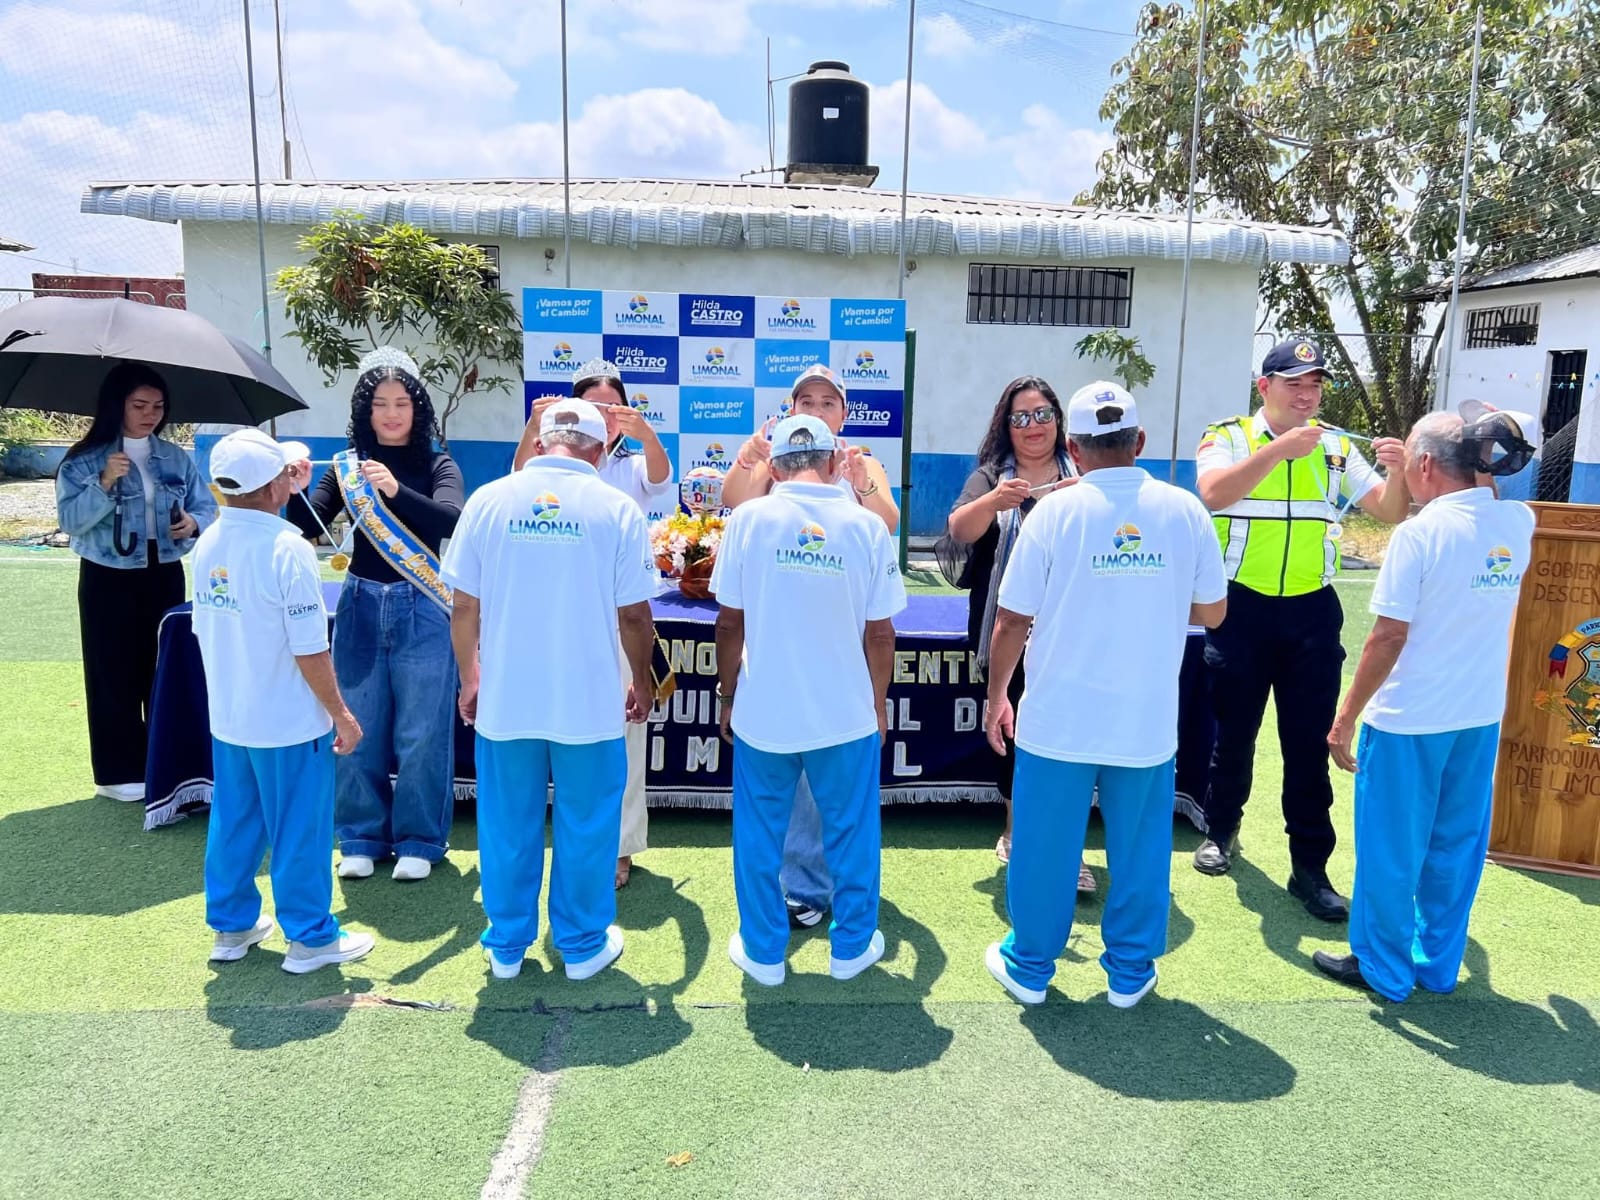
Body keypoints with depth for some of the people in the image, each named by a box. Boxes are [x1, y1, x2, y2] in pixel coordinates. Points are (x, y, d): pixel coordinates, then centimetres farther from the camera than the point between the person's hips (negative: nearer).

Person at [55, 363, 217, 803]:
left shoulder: (176, 458, 5)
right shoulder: (84, 460, -5)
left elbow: (208, 507, 6)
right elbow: (70, 519, -13)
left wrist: (194, 523, -16)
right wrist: (105, 482, -25)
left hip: (165, 577, 3)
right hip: (108, 581, -3)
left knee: (164, 669, 8)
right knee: (115, 675, 2)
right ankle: (120, 772, 10)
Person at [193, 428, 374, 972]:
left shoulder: (208, 544, 1)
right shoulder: (288, 548, -22)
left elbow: (205, 630, 10)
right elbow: (310, 650, -21)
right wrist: (342, 714, -11)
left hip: (228, 719, 7)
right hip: (289, 723, -7)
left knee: (233, 824, 19)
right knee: (299, 831, 6)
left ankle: (232, 926, 34)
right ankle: (310, 937, 19)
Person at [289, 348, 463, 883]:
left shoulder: (437, 464, -2)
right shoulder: (347, 465, 5)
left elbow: (451, 522, -19)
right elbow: (310, 527, 0)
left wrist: (396, 489, -32)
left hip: (420, 611, -2)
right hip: (360, 608, 3)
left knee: (421, 732, 3)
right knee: (359, 729, 10)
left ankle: (419, 840, 18)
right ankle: (362, 837, 25)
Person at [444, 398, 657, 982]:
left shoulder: (488, 499, -3)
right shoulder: (617, 508, -8)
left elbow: (464, 607, -1)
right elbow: (634, 615, -6)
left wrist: (470, 678, 14)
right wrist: (641, 681, 10)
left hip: (505, 699, 2)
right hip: (590, 700, -2)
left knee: (509, 829, 16)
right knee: (585, 828, 14)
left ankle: (506, 947, 31)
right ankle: (583, 945, 28)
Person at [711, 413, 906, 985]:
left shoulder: (749, 518, -7)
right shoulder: (866, 526, -6)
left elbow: (730, 622, -4)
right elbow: (880, 632, -3)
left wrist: (728, 694, 9)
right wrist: (879, 702, 10)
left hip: (763, 712, 0)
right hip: (847, 714, 1)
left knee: (760, 837, 15)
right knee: (850, 834, 17)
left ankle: (763, 952, 28)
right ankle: (851, 947, 32)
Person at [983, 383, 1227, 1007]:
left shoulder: (1055, 510, -11)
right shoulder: (1184, 510, -5)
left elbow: (1011, 622, -8)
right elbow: (1211, 611, 4)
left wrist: (997, 696, 6)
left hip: (1059, 721, -1)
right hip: (1148, 723, 2)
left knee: (1044, 848, 13)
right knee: (1139, 851, 17)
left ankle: (1030, 966, 29)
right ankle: (1129, 971, 32)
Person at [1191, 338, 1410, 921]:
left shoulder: (1336, 447, 5)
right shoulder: (1227, 437, -4)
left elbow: (1390, 512, 1)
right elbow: (1212, 493, -24)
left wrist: (1398, 472, -19)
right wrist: (1279, 449, -32)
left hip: (1312, 611, 2)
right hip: (1242, 609, -2)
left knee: (1309, 741, 5)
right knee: (1234, 730, 12)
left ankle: (1309, 866, 15)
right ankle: (1221, 829, 34)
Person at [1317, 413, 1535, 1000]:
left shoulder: (1419, 533, -18)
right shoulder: (1519, 524, 0)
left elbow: (1389, 637, -19)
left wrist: (1345, 717, -12)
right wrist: (1487, 472, 17)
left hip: (1409, 720, -6)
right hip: (1481, 715, 6)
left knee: (1390, 848, 8)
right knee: (1456, 845, 18)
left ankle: (1382, 968, 22)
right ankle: (1438, 964, 31)